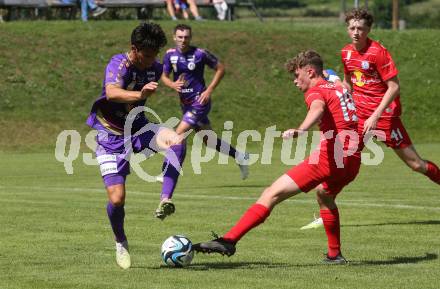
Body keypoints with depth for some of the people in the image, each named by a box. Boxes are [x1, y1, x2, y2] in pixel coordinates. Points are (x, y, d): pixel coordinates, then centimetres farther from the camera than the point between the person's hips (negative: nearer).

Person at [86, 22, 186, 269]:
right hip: (111, 136, -5)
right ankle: (121, 244, 17)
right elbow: (111, 93, -45)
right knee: (117, 198, -11)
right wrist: (139, 95, -61)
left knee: (176, 140, -28)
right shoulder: (119, 64, -23)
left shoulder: (155, 68, -3)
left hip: (137, 127, 5)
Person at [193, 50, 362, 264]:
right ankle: (335, 254, 39)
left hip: (329, 157, -9)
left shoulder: (316, 91, -1)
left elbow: (318, 108, -26)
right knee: (324, 195, 39)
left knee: (272, 195, -11)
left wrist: (301, 130, -45)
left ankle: (229, 240, -22)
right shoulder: (340, 89, 24)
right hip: (353, 160, 9)